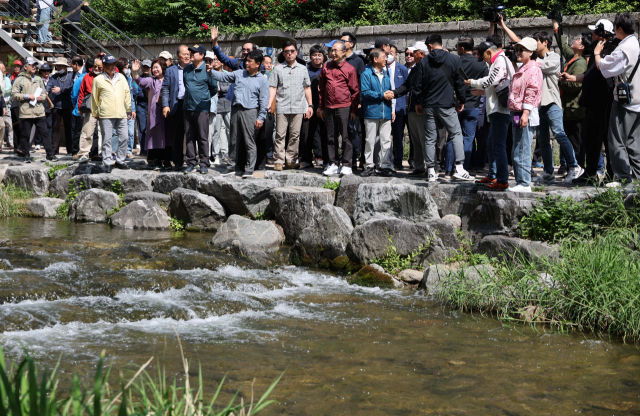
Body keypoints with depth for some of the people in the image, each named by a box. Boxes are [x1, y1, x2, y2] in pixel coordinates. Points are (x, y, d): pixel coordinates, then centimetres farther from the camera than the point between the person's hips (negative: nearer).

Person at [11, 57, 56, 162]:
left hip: (39, 112, 3)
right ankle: (26, 155, 13)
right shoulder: (20, 80, 2)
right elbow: (14, 95, -2)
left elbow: (44, 93, 23)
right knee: (26, 134, 2)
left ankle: (50, 154, 4)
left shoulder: (38, 79, 17)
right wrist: (27, 96, -12)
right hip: (26, 112, -3)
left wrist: (42, 97, 0)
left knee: (45, 133, 1)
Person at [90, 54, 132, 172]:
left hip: (121, 114, 4)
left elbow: (127, 93, 18)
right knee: (107, 139, -3)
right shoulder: (98, 80, 4)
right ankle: (108, 163, 1)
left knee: (124, 137, 4)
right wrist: (96, 114, 11)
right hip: (106, 115, -4)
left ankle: (120, 161, 16)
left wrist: (128, 110, 15)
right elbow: (94, 98, 10)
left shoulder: (121, 77, 13)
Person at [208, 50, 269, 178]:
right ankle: (232, 166, 18)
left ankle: (249, 170, -1)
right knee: (234, 140, 10)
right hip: (236, 110, 5)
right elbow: (223, 76, 16)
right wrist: (210, 72, -1)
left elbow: (264, 100, -2)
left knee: (249, 142, -4)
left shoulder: (262, 80, 1)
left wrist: (261, 118, -8)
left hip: (250, 111, -5)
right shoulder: (239, 74, 13)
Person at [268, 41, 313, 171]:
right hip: (282, 107, -1)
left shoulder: (302, 69, 14)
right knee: (280, 135, -4)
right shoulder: (278, 69, 9)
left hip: (298, 107, 1)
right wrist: (269, 105, -5)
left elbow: (307, 88, 17)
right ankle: (279, 160, -1)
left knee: (295, 135, 2)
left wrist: (310, 105, 11)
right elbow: (273, 88, 5)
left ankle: (291, 160, 10)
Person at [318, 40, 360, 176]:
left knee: (346, 137, -2)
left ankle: (346, 165, 2)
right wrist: (321, 107, 14)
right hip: (329, 108, 4)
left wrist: (353, 109, -3)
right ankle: (332, 165, 13)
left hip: (344, 107, -4)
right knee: (331, 137, 7)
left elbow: (355, 91, 1)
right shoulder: (326, 68, 11)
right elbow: (322, 88, 16)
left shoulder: (349, 69, -1)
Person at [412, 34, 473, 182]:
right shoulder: (454, 59, -1)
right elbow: (459, 81, 1)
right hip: (447, 105, -2)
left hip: (428, 106, 2)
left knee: (430, 139, 7)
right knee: (456, 134, 4)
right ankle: (459, 169, -8)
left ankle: (431, 172, 5)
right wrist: (461, 101, 11)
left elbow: (417, 85, 4)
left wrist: (418, 102, 16)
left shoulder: (424, 62, 2)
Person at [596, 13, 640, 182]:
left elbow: (602, 67, -14)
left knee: (617, 142, -3)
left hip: (624, 101, -8)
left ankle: (624, 177, -5)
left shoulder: (623, 49, -17)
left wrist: (597, 54, 4)